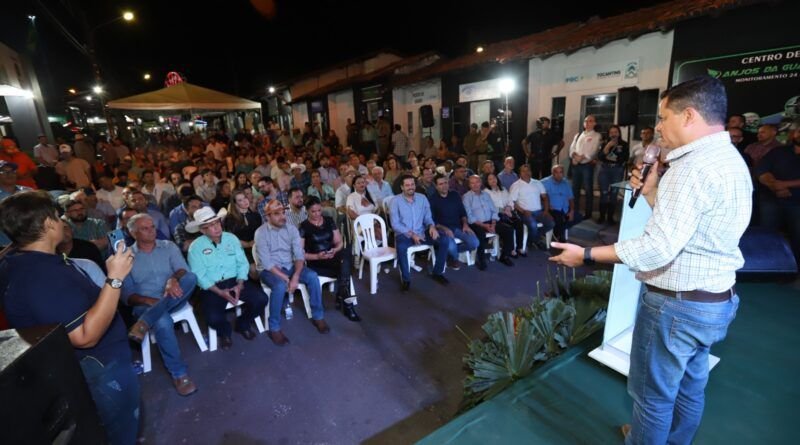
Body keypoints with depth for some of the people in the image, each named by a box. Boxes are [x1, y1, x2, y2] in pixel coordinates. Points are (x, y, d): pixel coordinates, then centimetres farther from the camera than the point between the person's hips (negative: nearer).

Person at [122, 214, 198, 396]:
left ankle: (145, 323, -30)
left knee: (191, 278, -31)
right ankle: (179, 373, -18)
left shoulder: (169, 246, 8)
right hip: (146, 304, -1)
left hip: (173, 299, 2)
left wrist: (174, 279, -31)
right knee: (162, 322, -36)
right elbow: (127, 295, 0)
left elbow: (183, 269, -7)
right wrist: (149, 301, -19)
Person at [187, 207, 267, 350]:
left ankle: (243, 324, 14)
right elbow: (199, 275, -10)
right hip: (211, 288, -2)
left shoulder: (232, 238, 4)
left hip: (235, 281, 3)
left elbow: (242, 263, 0)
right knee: (213, 318, -28)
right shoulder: (196, 247, -5)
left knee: (261, 299, -18)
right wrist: (220, 292, -20)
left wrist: (239, 285, -16)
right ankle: (224, 331, 13)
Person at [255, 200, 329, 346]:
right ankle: (274, 328, -16)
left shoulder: (291, 229, -1)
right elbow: (267, 262, -19)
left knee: (312, 276, -20)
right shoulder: (261, 233, -13)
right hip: (269, 270, -4)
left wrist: (295, 276, -22)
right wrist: (286, 278, -24)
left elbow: (299, 255, -6)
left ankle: (318, 316, -2)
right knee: (280, 285, -35)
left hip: (289, 266, 4)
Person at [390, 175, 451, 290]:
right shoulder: (396, 201, -5)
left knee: (444, 239, -15)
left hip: (422, 233, 4)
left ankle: (438, 272, 2)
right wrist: (411, 234, -21)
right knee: (401, 246, -38)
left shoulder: (422, 198, 7)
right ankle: (405, 279, -16)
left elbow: (428, 217, 8)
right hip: (404, 234, -4)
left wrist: (432, 226, -16)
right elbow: (395, 224, -10)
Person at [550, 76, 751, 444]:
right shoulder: (730, 160, 9)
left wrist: (585, 255, -23)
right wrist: (652, 192, 3)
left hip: (676, 305, -10)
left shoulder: (693, 167, -24)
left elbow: (657, 249, -30)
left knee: (653, 393, 11)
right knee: (688, 387, 27)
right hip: (715, 300, 10)